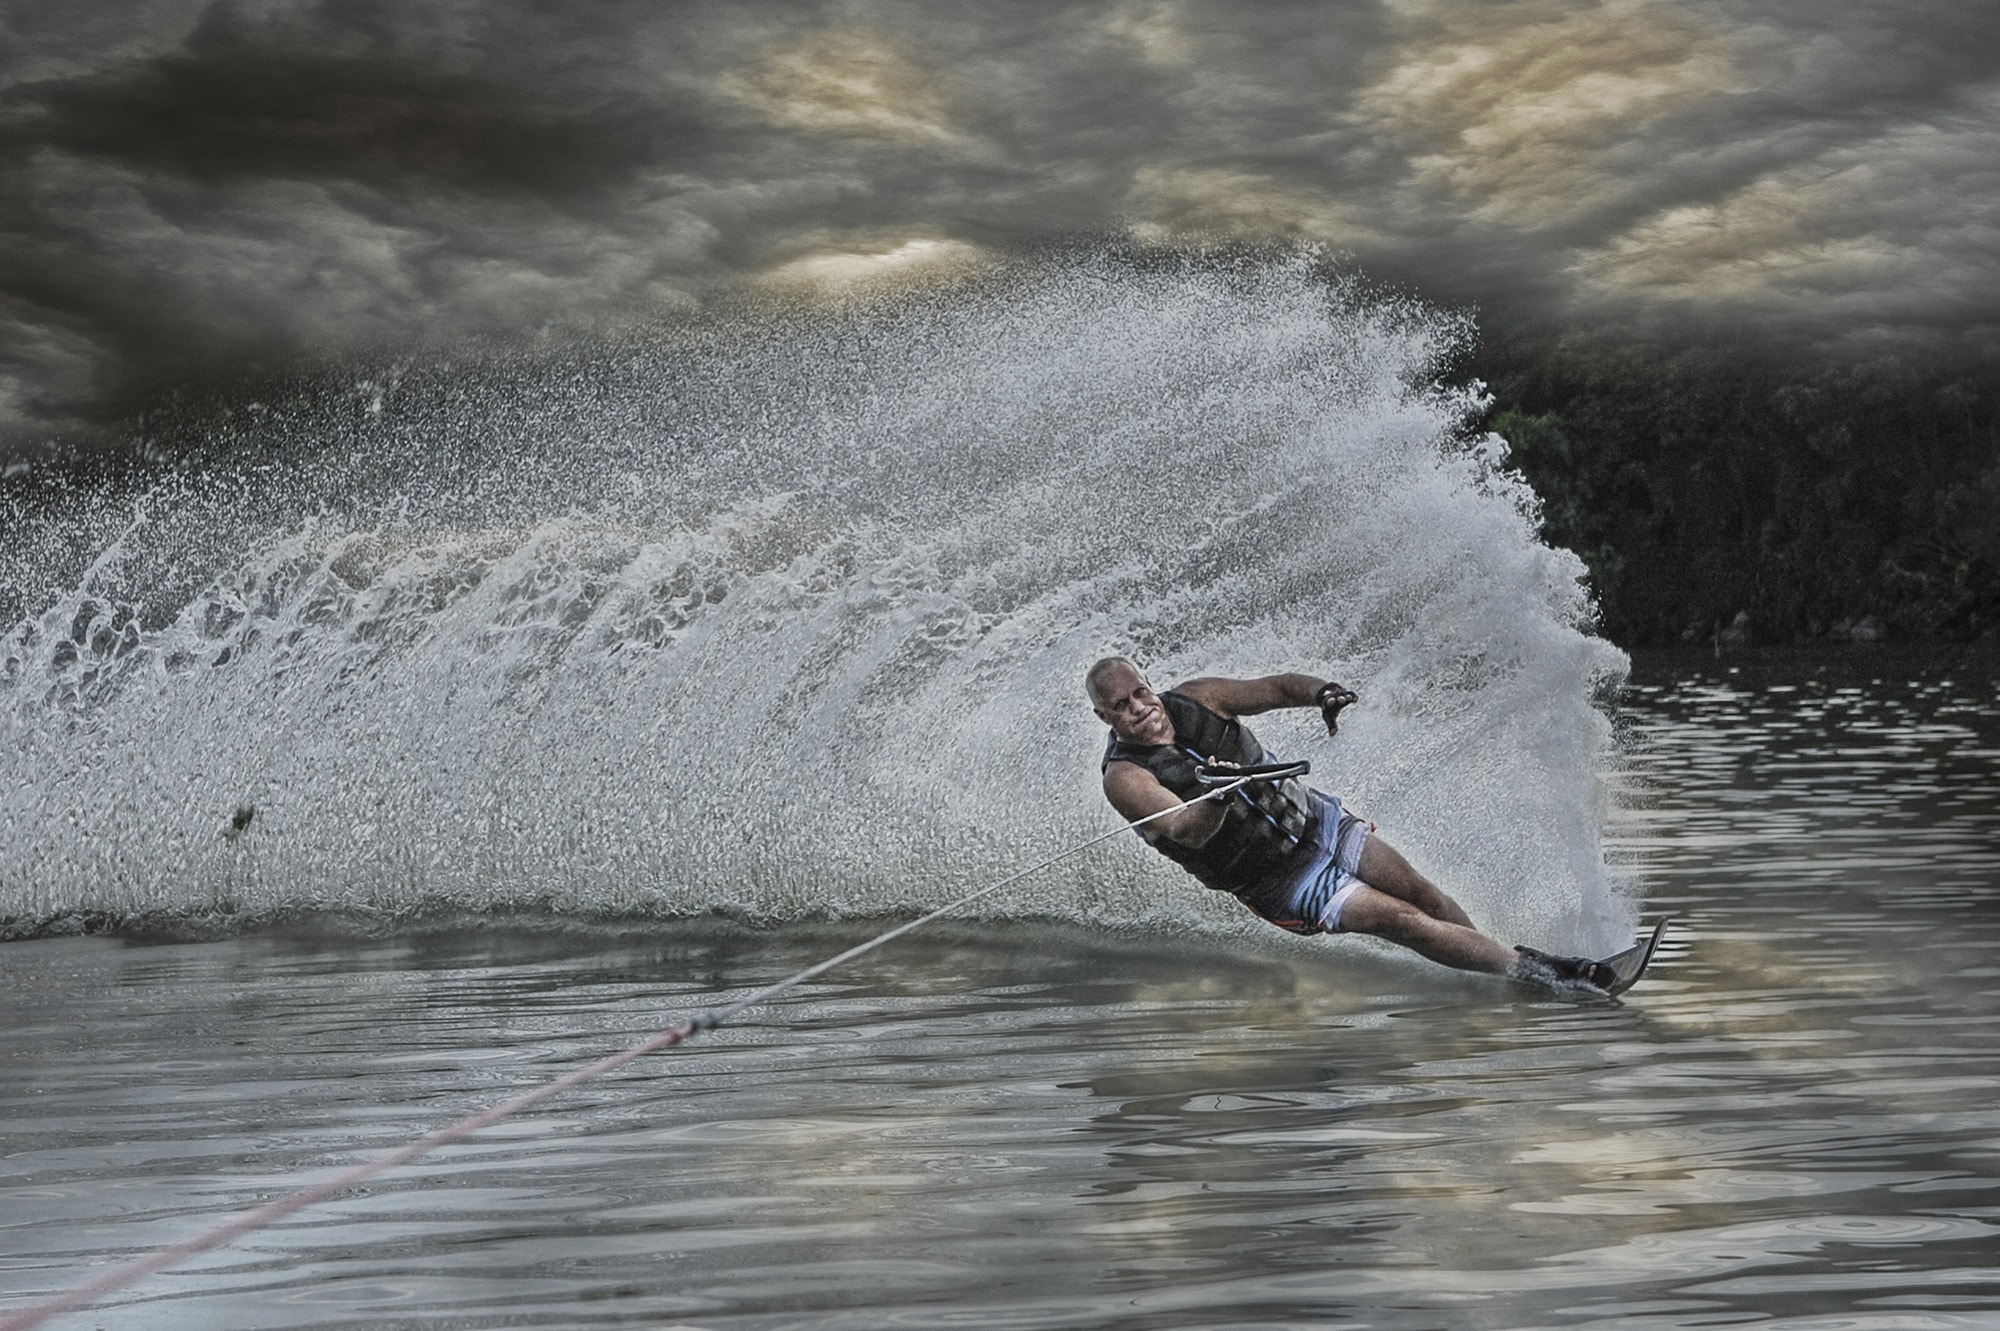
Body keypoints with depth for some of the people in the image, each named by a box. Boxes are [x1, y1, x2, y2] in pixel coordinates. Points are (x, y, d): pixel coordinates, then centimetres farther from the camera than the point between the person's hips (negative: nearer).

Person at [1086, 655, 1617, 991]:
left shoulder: (1193, 700, -6)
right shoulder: (1126, 779, -20)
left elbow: (1273, 688, 2)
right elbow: (1187, 831, -35)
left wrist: (1319, 691, -20)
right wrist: (1217, 797, -57)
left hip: (1315, 817, 5)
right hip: (1281, 880, -5)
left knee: (1423, 894, 4)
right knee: (1401, 920, -13)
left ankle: (1506, 960, 25)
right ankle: (1538, 974, -9)